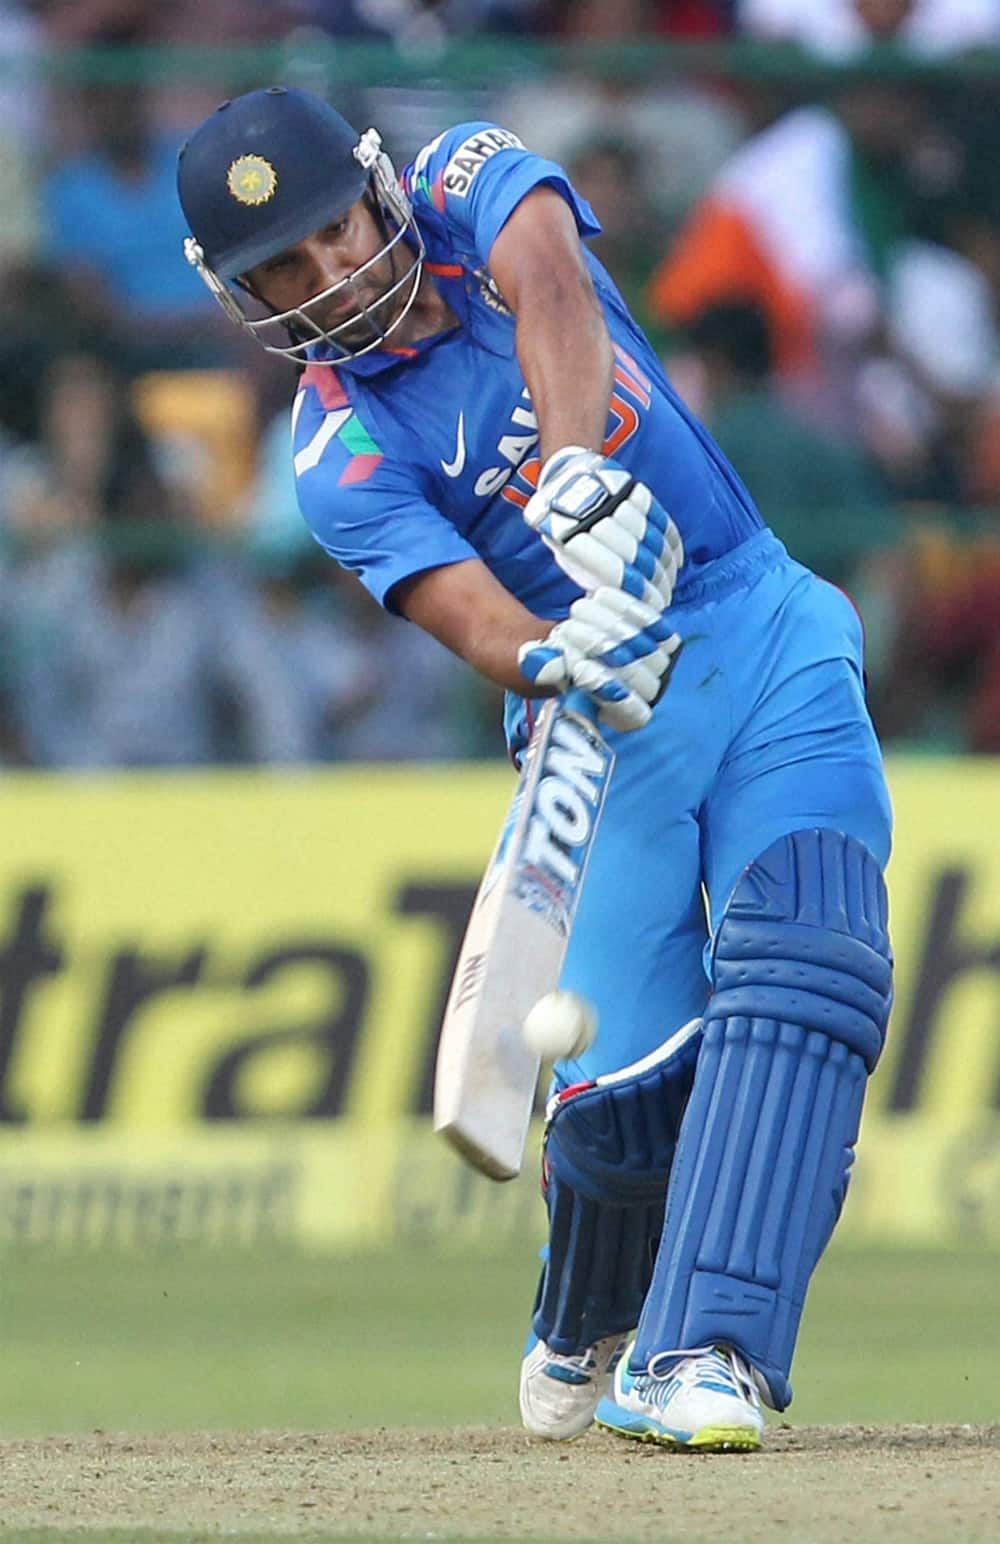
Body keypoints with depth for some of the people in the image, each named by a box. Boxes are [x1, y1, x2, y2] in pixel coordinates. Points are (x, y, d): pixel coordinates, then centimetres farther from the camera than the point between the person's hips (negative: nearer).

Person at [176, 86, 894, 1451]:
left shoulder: (472, 184, 2)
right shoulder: (340, 454, -3)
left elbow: (550, 286, -21)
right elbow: (464, 608, -20)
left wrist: (579, 464, -40)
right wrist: (548, 660, -43)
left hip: (771, 638, 1)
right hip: (608, 714, -1)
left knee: (801, 961, -22)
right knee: (626, 1083, -10)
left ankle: (702, 1354, -29)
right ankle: (585, 1333, 23)